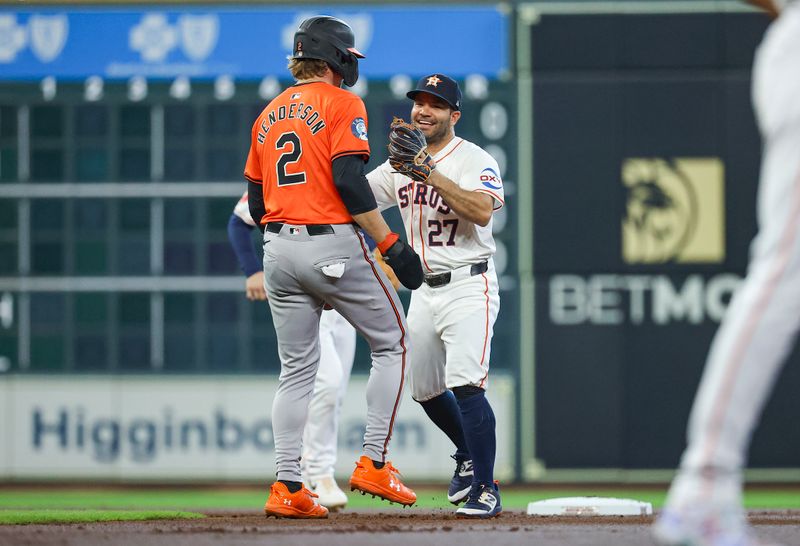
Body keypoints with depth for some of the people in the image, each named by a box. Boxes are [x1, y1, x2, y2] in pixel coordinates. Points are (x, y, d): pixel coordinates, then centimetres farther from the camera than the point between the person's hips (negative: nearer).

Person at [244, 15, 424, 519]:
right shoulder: (342, 104, -5)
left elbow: (255, 202, 16)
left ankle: (288, 487, 1)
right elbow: (348, 180, -17)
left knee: (297, 368, 10)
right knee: (393, 342, 8)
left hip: (278, 250, 7)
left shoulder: (270, 114, 16)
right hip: (334, 244, -6)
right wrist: (391, 245, -16)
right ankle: (374, 463, 1)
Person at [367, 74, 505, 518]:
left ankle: (486, 490, -16)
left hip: (468, 286, -7)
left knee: (465, 384, -21)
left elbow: (481, 211, -28)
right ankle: (469, 455, 42)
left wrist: (430, 174, -33)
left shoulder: (475, 161, -10)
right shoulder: (401, 164, 12)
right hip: (425, 291, 7)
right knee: (425, 390, 16)